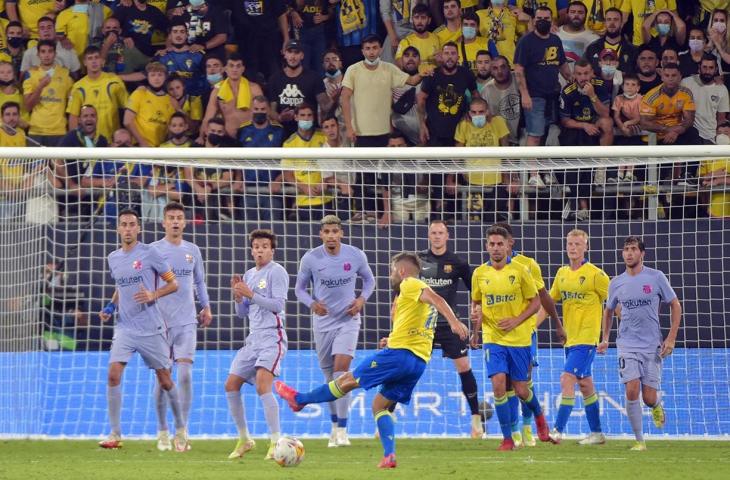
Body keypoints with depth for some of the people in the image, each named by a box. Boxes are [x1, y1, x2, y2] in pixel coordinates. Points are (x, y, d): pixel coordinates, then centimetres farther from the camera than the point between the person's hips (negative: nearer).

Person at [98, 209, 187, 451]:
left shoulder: (149, 253, -5)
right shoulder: (113, 258, 10)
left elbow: (173, 283, -2)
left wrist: (153, 295, -18)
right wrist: (110, 307, 8)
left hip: (151, 328, -3)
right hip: (125, 328, 3)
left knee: (165, 379, 4)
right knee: (114, 373, -14)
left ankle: (181, 429, 23)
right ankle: (115, 435, -10)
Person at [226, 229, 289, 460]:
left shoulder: (276, 272, -5)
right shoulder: (249, 275, 18)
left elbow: (278, 305, -14)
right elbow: (241, 313, 19)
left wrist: (250, 294, -18)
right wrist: (237, 295, 0)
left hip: (272, 337, -8)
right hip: (253, 338, 8)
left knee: (262, 384, -24)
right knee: (231, 385, 5)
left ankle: (276, 442, -22)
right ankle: (244, 439, 17)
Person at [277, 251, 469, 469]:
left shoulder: (410, 285, -1)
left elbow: (436, 298, -19)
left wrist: (454, 321, -33)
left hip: (399, 353, -8)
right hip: (420, 362, 8)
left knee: (349, 380, 6)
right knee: (380, 405, 12)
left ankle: (300, 399, 19)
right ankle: (389, 455, -4)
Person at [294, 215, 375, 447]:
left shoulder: (356, 255, -5)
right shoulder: (310, 258, -7)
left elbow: (369, 280, 11)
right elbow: (299, 288, 4)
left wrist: (362, 299, -7)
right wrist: (312, 303, -16)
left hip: (348, 320, -2)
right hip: (323, 321, 2)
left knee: (341, 367, -17)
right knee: (329, 375, 8)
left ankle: (342, 431, -14)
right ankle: (335, 425, 26)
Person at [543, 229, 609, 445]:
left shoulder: (595, 274, -9)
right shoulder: (562, 273, 11)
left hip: (586, 338, -7)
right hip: (570, 338, 7)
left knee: (567, 380, -16)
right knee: (585, 385, 12)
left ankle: (558, 431, -17)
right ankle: (597, 433, 20)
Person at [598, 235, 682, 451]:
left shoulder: (656, 277, -4)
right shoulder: (616, 283, 4)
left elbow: (675, 306, 3)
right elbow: (609, 311, 21)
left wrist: (671, 338, -4)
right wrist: (605, 339, 13)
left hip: (653, 346, -1)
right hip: (627, 345, 1)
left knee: (649, 398, -3)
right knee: (632, 391, -15)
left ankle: (657, 405, 36)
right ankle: (639, 440, -4)